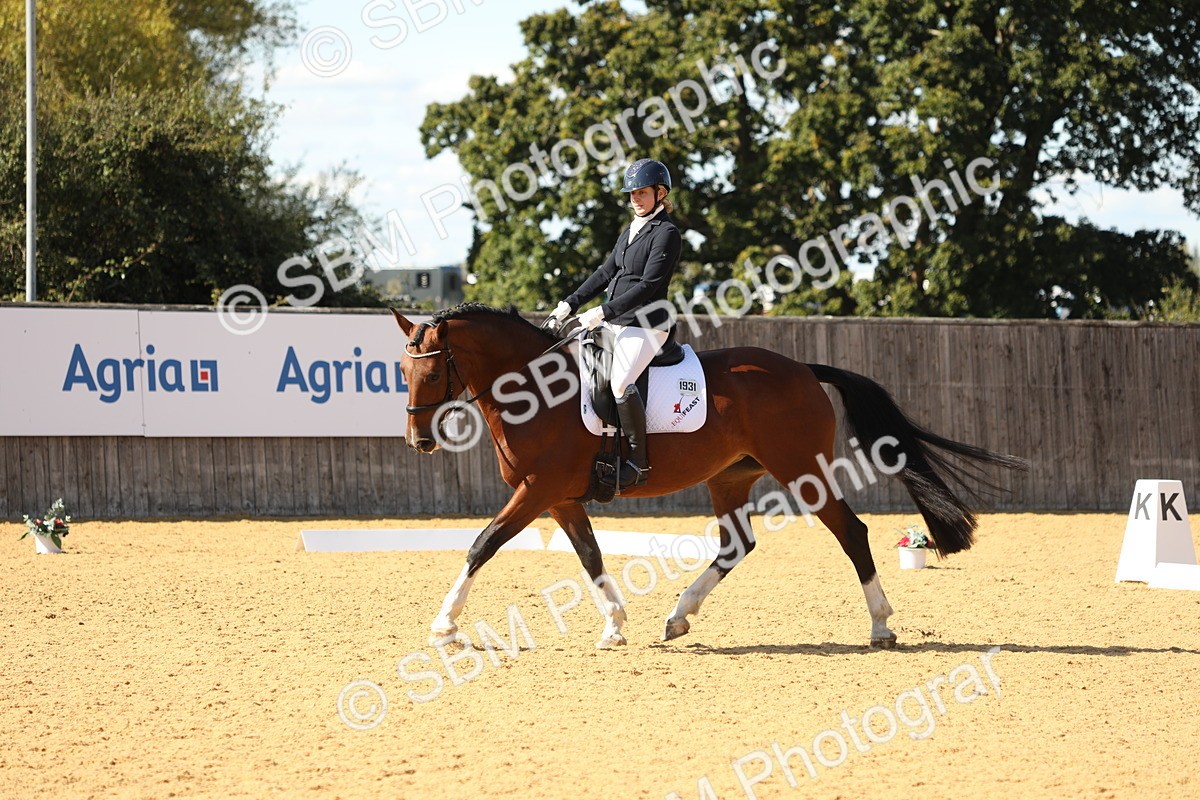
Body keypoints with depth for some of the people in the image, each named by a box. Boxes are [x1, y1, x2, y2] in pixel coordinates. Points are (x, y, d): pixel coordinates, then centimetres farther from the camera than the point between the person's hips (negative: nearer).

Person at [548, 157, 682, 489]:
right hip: (615, 323, 10)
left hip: (645, 325, -10)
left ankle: (638, 462, -24)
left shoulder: (667, 233, -9)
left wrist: (602, 312, -21)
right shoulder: (630, 232, 18)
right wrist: (570, 304, 8)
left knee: (620, 382, -30)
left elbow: (648, 285, -17)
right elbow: (605, 273, 19)